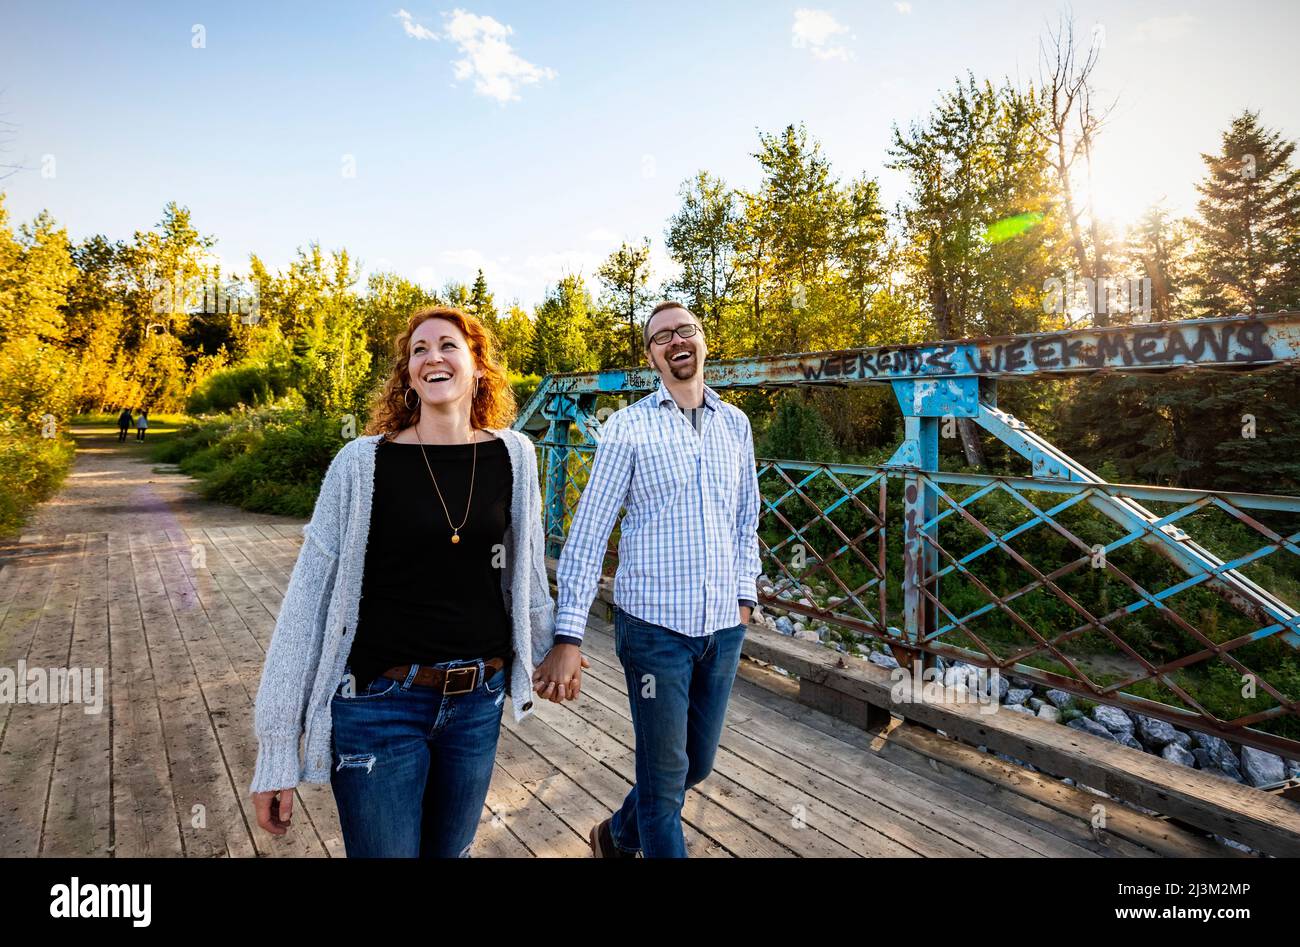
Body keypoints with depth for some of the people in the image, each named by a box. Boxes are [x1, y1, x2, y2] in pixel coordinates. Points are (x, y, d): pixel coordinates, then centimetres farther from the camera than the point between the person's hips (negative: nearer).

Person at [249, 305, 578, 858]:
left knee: (451, 850, 20)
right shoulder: (363, 462, -11)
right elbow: (309, 601, -9)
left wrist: (548, 648, 22)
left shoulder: (513, 456, -2)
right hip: (380, 705, -3)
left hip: (479, 702, 3)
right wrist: (277, 754, -7)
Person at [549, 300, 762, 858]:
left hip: (724, 626, 5)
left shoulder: (735, 423, 7)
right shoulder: (630, 426, -6)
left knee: (697, 764, 18)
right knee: (665, 773, 6)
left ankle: (618, 836, 44)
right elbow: (588, 530, -9)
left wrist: (745, 595, 9)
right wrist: (568, 635, -14)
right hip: (654, 624, -5)